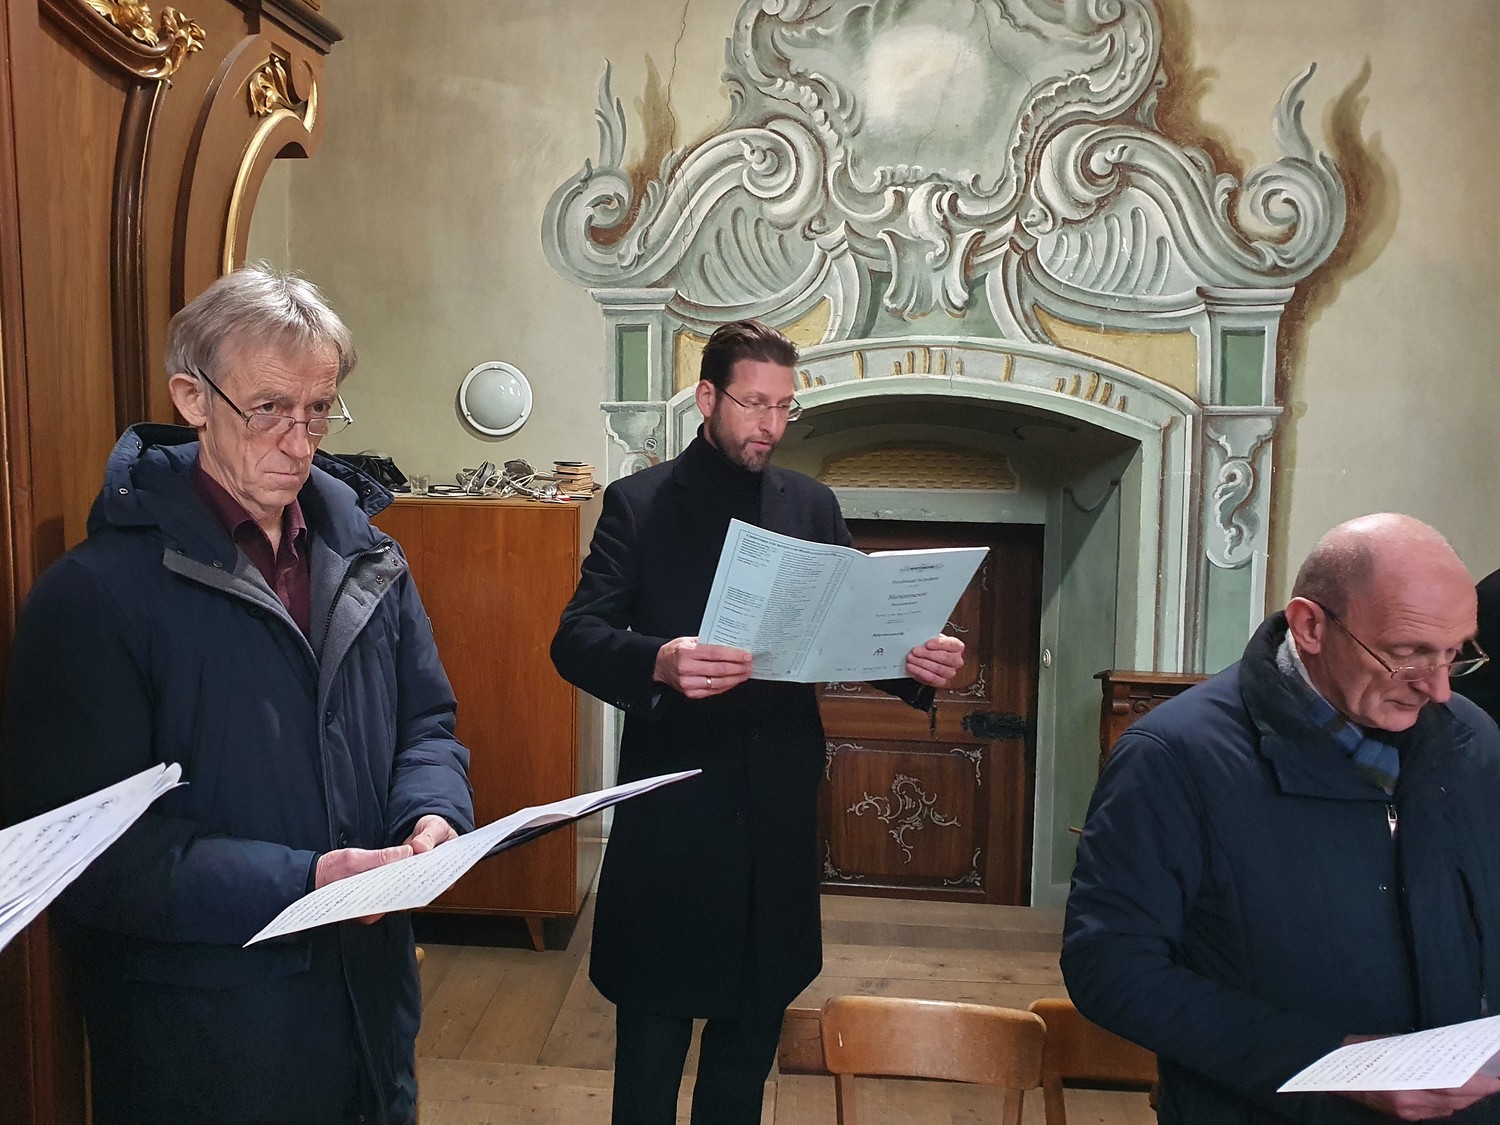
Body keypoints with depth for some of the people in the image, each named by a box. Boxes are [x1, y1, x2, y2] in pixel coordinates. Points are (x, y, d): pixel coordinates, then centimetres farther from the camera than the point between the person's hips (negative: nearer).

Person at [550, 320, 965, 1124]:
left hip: (780, 808, 4)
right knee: (652, 1033, 8)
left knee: (753, 1028, 19)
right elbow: (575, 639, -12)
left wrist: (920, 663, -16)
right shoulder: (639, 502, -3)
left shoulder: (812, 506, 8)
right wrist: (659, 661, -32)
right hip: (673, 807, -3)